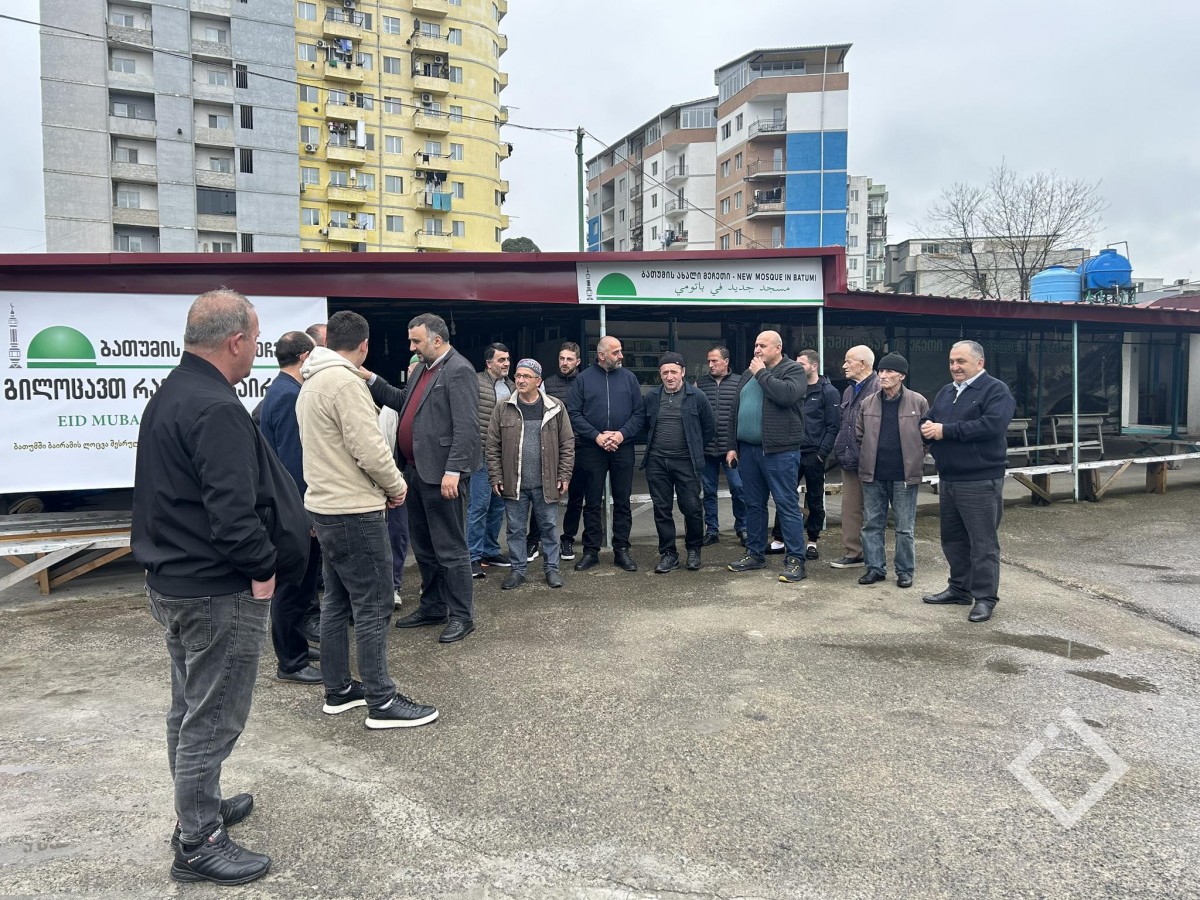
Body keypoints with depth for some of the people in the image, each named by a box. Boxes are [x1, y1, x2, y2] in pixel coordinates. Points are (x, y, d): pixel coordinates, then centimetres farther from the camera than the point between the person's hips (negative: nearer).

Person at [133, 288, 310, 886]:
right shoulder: (217, 410, -23)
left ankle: (199, 807, 39)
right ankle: (198, 843, 16)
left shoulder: (168, 395, 10)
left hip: (170, 582, 11)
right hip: (219, 594, -11)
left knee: (189, 708, 22)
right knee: (213, 719, 3)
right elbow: (232, 509, -29)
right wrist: (263, 566, -14)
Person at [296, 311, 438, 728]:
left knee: (338, 601, 16)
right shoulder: (345, 381, -17)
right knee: (373, 607, -3)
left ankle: (338, 690, 26)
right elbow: (369, 447, -22)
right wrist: (396, 485, -5)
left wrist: (380, 485, 13)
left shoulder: (311, 383, 14)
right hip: (355, 510, -10)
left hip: (325, 505, 10)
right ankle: (382, 703, 4)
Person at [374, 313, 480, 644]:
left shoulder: (459, 371, -14)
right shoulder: (423, 368, 15)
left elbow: (467, 427, -20)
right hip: (416, 470, 9)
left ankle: (462, 615, 13)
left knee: (450, 548, 0)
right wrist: (372, 380, 13)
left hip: (441, 474, -9)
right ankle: (433, 607, 32)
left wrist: (453, 471, -24)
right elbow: (403, 402, 22)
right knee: (423, 547, 18)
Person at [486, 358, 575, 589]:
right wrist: (496, 477, -3)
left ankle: (551, 568, 21)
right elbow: (493, 447, 2)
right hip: (514, 482, 1)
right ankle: (518, 570, 21)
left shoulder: (555, 407, 0)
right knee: (516, 528, 9)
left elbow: (567, 444, 2)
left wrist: (564, 475, -3)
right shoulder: (503, 409, 1)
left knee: (549, 526, 8)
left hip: (546, 483, -1)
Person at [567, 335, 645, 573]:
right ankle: (591, 551, 15)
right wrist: (596, 435, -13)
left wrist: (622, 433, -12)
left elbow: (639, 413, 3)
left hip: (623, 448, 1)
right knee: (592, 502, 6)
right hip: (592, 449, -1)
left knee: (622, 501, 6)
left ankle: (622, 550, 15)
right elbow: (573, 413, -3)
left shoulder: (629, 377, 6)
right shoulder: (584, 378, 1)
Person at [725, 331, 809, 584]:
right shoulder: (749, 374, 16)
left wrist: (762, 374, -12)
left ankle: (796, 560, 1)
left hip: (779, 451, -7)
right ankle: (755, 554, 24)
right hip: (748, 449, 7)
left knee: (787, 505, -4)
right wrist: (733, 446, 14)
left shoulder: (793, 370, -3)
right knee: (753, 504, 13)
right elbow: (737, 411, 18)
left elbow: (786, 394, -25)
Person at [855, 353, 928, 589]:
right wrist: (867, 460, 8)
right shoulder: (867, 403, 5)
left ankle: (905, 570, 17)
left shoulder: (918, 402, -3)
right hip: (873, 475, 3)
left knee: (905, 527, 6)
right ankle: (875, 567, 19)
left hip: (904, 475, -3)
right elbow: (859, 435, 13)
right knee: (872, 524, 8)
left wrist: (914, 460, 1)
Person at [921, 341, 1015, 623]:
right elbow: (929, 422, 16)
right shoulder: (945, 392, 16)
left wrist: (946, 430, -19)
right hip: (948, 479, 8)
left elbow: (992, 425, -23)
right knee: (953, 538, 16)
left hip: (980, 481, -8)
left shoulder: (996, 390, -8)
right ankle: (959, 588, 28)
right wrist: (927, 429, -10)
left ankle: (985, 597, 6)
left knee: (983, 542, -2)